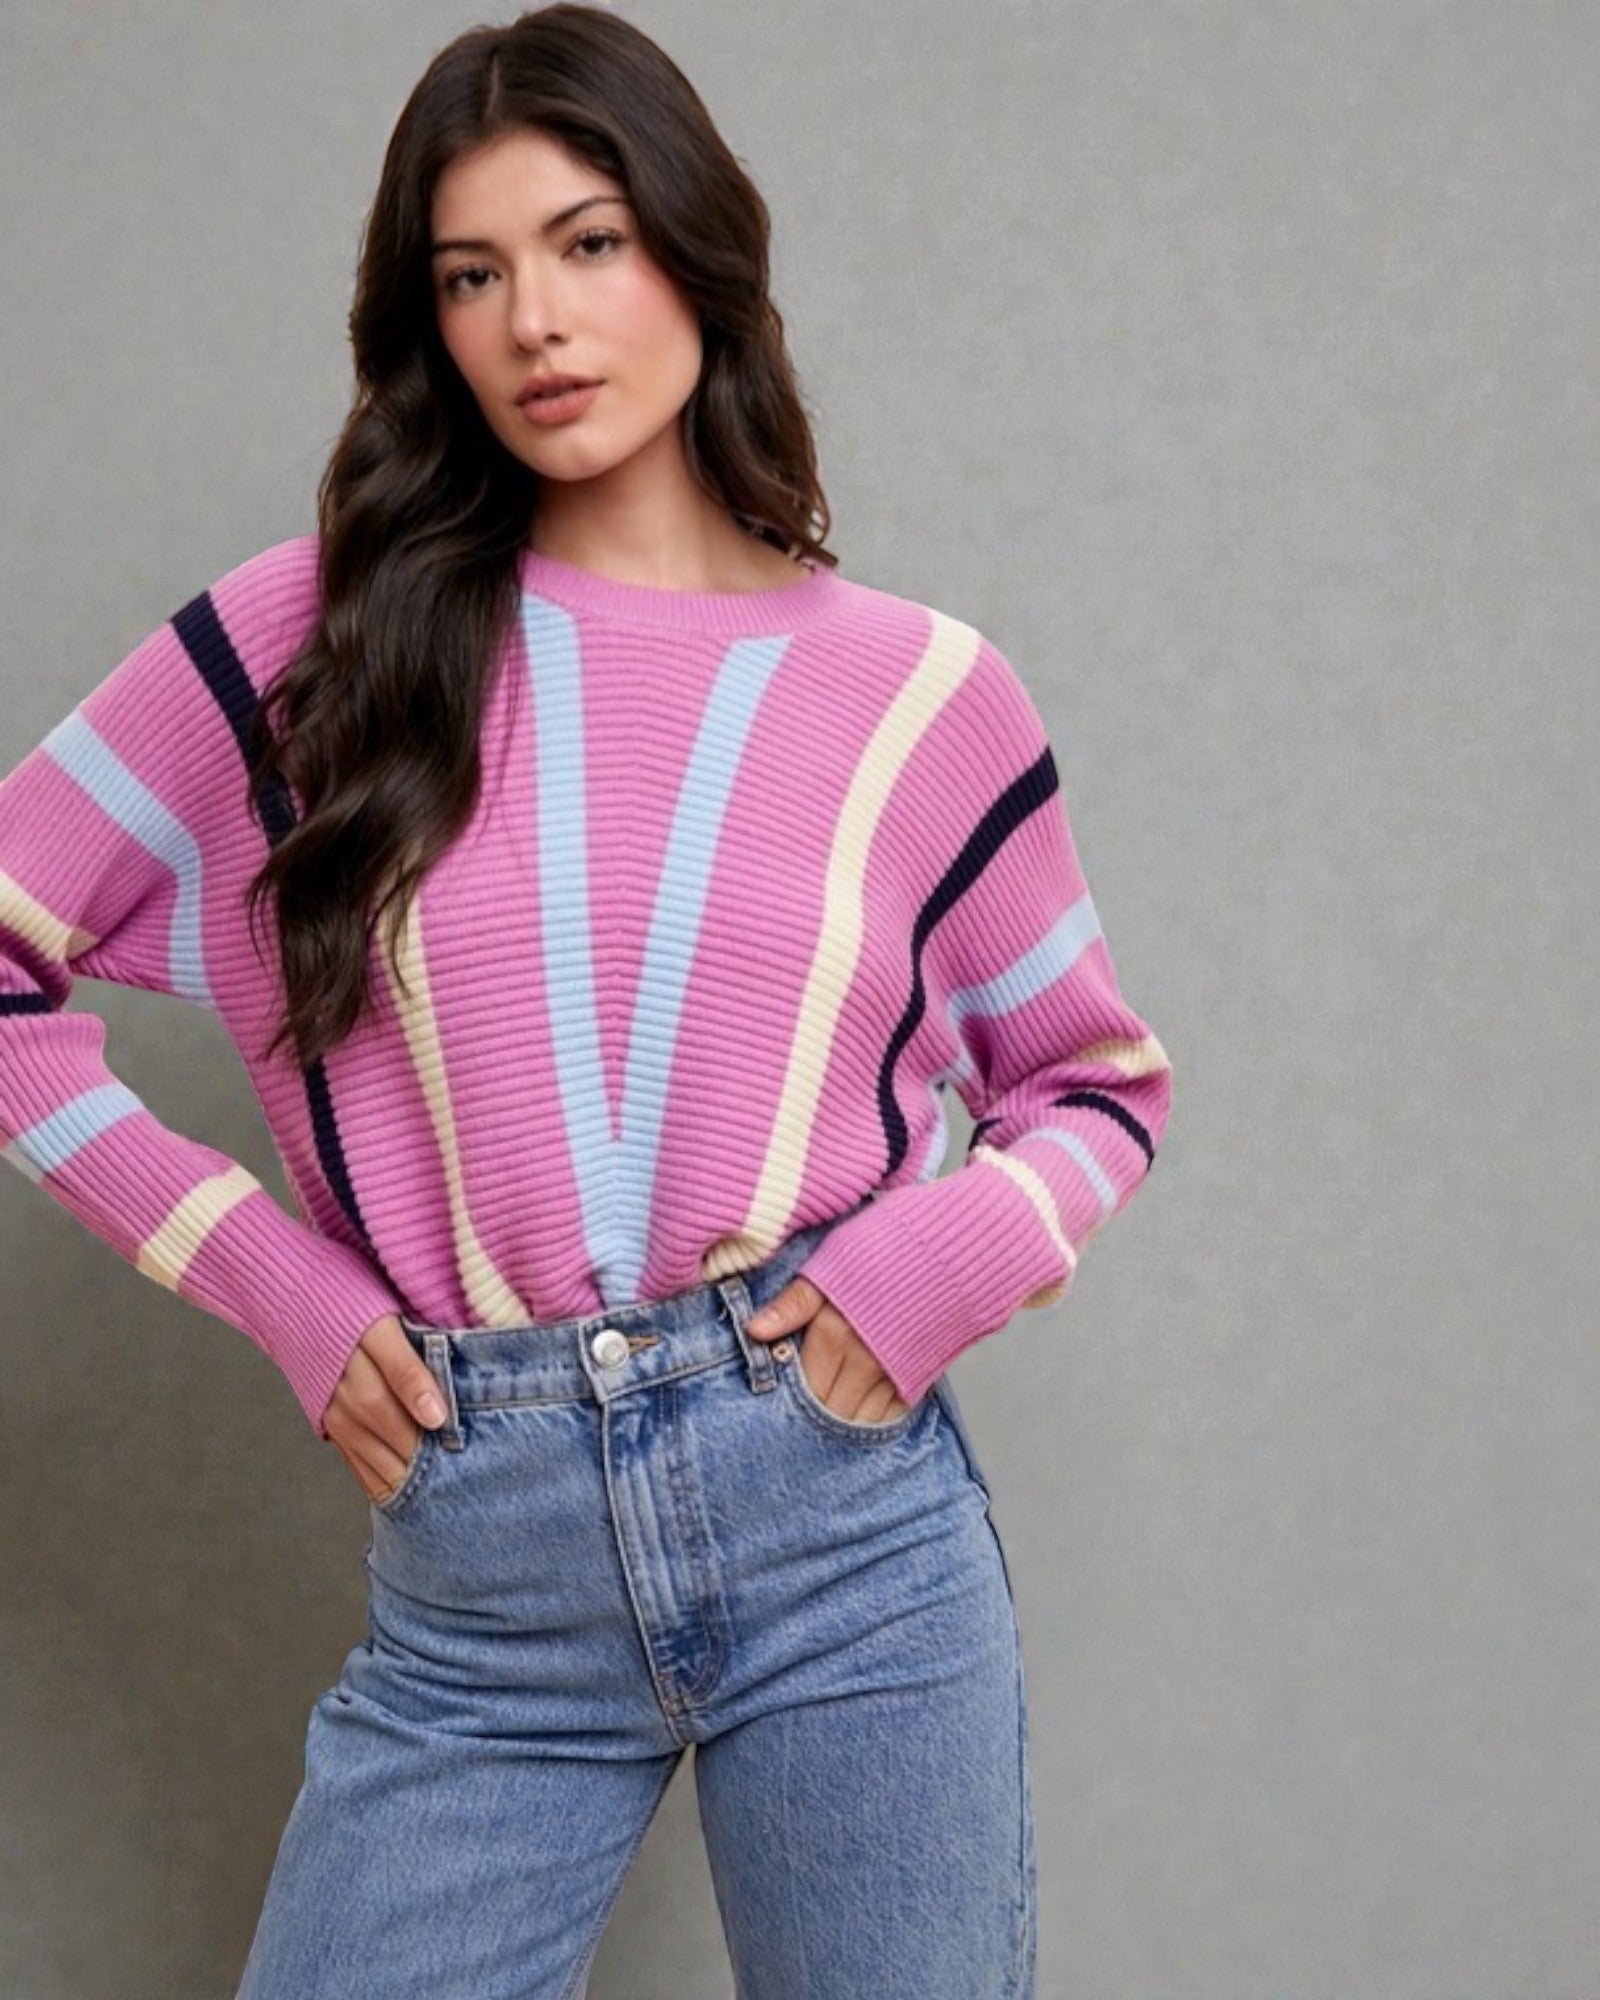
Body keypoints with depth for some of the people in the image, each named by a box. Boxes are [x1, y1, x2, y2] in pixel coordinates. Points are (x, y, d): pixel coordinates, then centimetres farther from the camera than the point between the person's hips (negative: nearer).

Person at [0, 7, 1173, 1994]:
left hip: (851, 1524, 0)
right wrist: (268, 1274, -1)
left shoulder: (926, 695, 3)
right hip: (470, 1596, 0)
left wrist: (956, 1253, -6)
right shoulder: (317, 633, 1)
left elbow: (1100, 1083, 15)